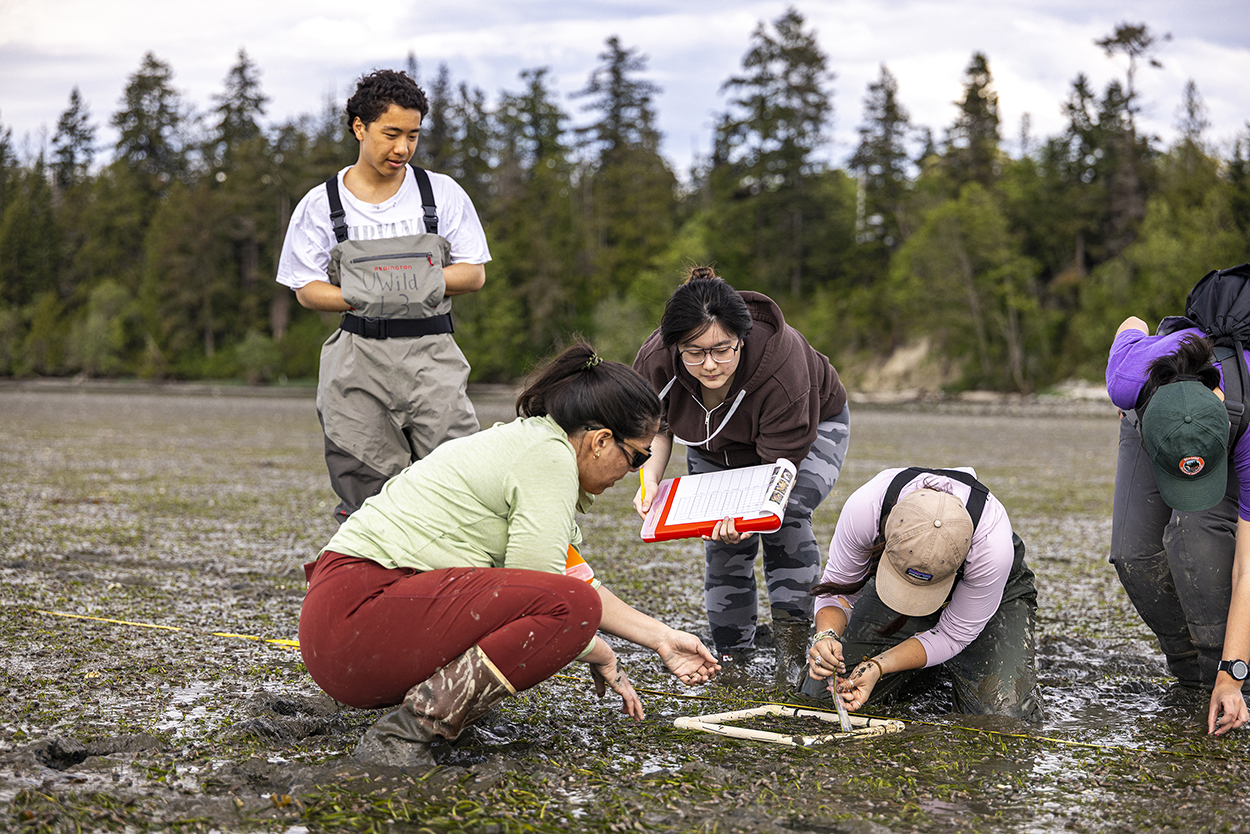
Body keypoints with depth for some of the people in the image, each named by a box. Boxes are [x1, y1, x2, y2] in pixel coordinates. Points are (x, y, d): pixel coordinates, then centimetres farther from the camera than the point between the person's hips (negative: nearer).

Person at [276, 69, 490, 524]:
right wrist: (358, 298, -14)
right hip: (359, 358, 0)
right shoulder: (321, 205, 6)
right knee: (368, 489, -1)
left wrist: (422, 281, -11)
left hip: (431, 354, 0)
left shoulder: (443, 194, 7)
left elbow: (474, 274, 7)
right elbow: (307, 289, 5)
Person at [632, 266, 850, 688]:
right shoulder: (656, 361, -31)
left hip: (812, 428, -3)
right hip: (717, 444, 4)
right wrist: (650, 478, -27)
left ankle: (792, 649, -21)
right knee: (724, 542, -13)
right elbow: (655, 425, -8)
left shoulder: (782, 363, -43)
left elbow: (781, 461, -37)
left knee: (786, 516, -28)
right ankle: (732, 656, 1)